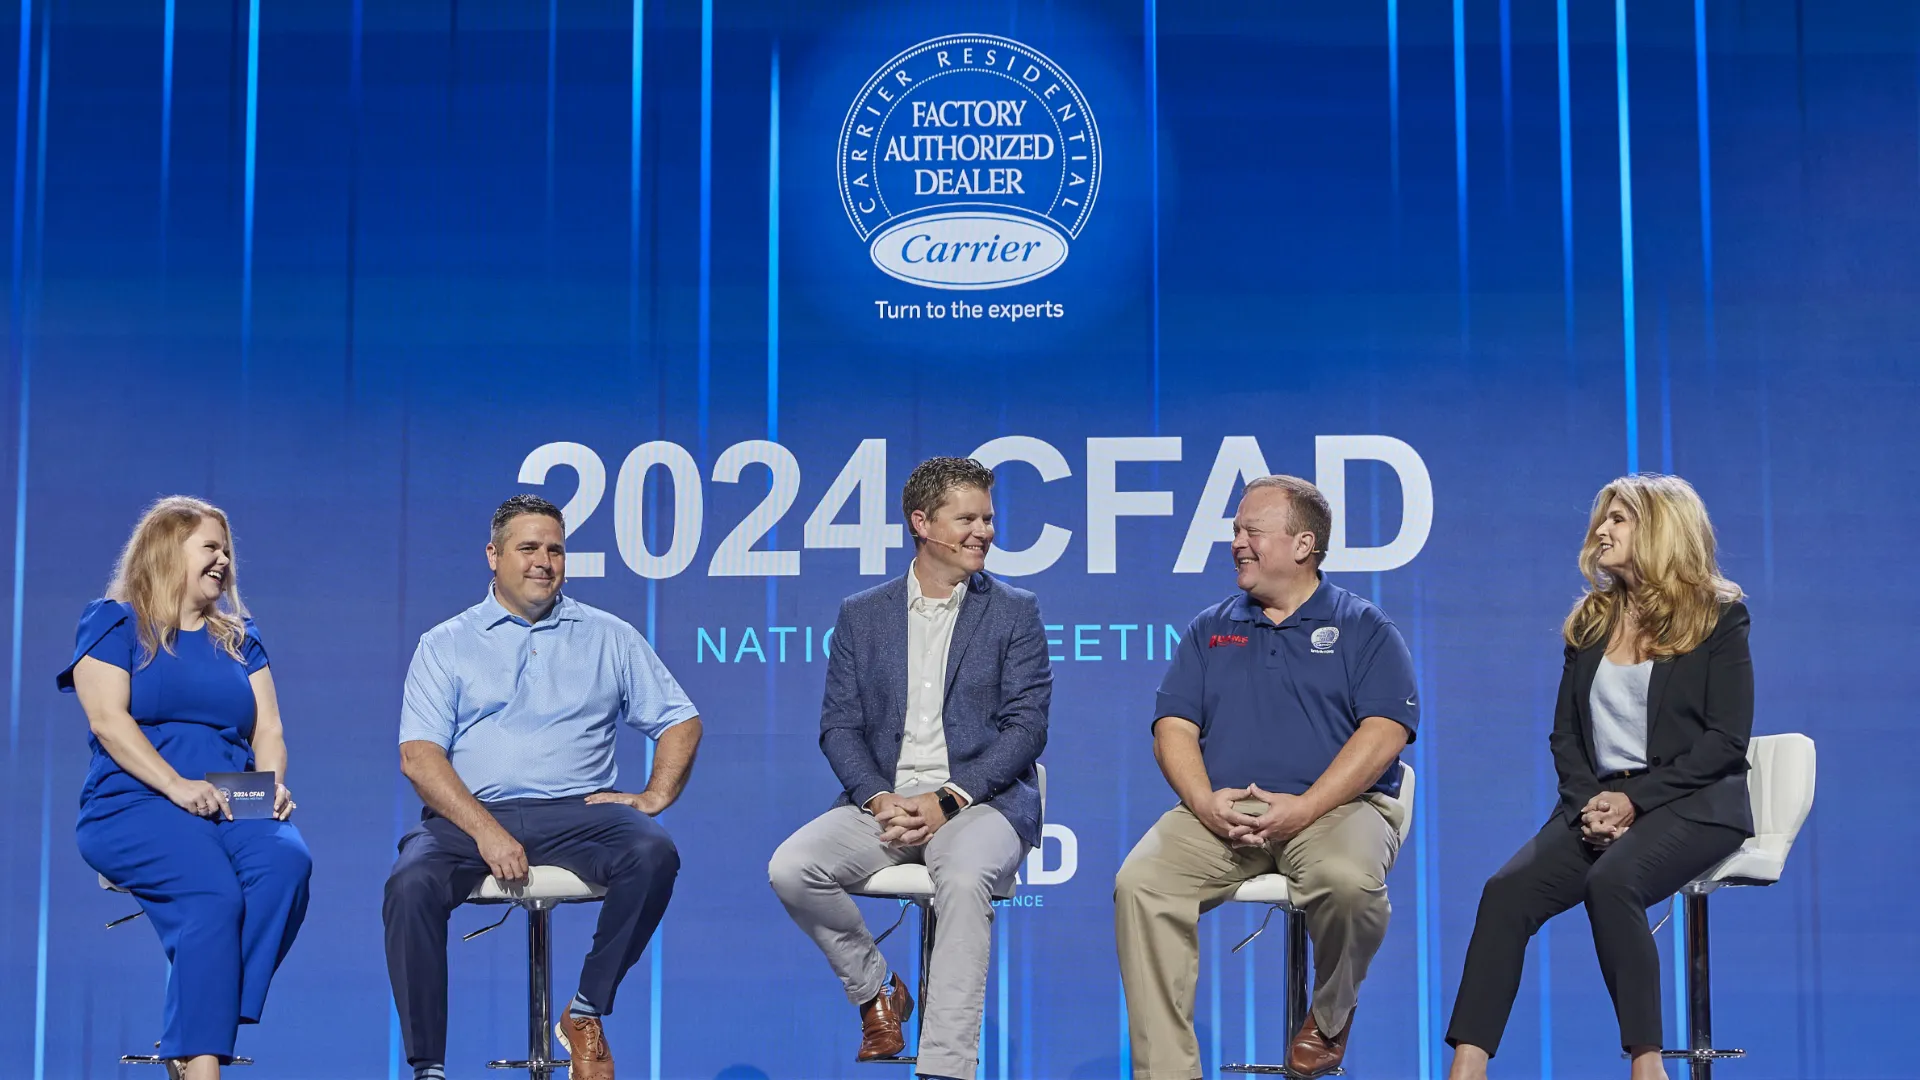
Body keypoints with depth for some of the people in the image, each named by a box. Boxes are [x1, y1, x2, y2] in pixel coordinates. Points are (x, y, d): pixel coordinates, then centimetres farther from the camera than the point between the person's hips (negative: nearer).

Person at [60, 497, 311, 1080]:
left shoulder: (239, 638, 23)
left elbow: (268, 731, 16)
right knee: (211, 890, -35)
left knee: (288, 859, -31)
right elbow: (108, 720, -6)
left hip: (232, 806, 4)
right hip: (132, 804, -4)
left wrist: (273, 784, -8)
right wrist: (176, 785, -19)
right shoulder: (114, 623, 8)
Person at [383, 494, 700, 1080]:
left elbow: (679, 721, 17)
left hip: (576, 812, 1)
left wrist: (654, 797, -2)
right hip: (470, 813, -1)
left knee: (653, 852, -30)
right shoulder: (445, 645, 11)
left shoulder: (608, 637, 16)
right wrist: (485, 830, -15)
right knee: (410, 885, -31)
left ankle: (586, 1011, -12)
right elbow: (418, 755, 0)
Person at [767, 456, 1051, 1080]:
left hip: (979, 800, -3)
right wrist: (879, 799, -12)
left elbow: (1026, 727, -1)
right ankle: (876, 992, 2)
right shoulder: (861, 615, 14)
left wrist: (947, 800, -14)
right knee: (790, 868, -23)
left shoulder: (1014, 612, 8)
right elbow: (838, 726, 8)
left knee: (964, 878, -36)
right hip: (884, 800, 3)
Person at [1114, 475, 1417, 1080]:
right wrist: (1205, 802, -10)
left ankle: (1331, 1015, -4)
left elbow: (1384, 731, -4)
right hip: (1221, 813, 3)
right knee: (1140, 882, -26)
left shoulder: (1364, 629, 9)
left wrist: (1304, 808, -17)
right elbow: (1173, 727, 11)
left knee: (1348, 878, -37)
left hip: (1335, 805, -3)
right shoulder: (1210, 630, 20)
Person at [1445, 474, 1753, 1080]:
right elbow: (1565, 732, 14)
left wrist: (1635, 799, -15)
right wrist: (1589, 800, -6)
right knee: (1507, 891, -23)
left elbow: (1726, 739, -6)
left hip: (1690, 803, -5)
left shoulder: (1717, 617, 1)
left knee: (1611, 882, -36)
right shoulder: (1591, 621, 17)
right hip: (1597, 803, 5)